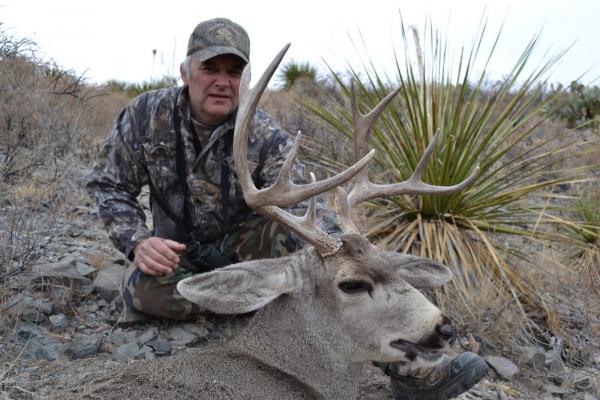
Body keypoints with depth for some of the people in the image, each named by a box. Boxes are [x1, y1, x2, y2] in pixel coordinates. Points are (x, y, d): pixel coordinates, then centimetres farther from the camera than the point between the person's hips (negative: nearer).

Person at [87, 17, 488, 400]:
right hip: (180, 252, 1)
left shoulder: (266, 136, -18)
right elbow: (109, 185, -3)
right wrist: (138, 241, -22)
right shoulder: (146, 115, -13)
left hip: (246, 242, 0)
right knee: (142, 289, -35)